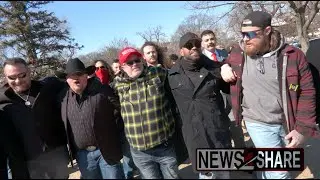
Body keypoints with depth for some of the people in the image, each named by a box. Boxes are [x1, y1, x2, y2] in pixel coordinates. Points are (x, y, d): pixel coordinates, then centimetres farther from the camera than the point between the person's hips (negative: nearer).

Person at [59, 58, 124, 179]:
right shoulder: (64, 96, 2)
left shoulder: (102, 90, -11)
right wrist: (71, 149, 13)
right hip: (82, 154, 4)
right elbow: (63, 124, 13)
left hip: (107, 151, -3)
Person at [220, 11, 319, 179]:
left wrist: (302, 129, -8)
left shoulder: (293, 55, -11)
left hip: (288, 122, 1)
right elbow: (227, 63, 17)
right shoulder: (237, 53, -6)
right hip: (258, 123, -1)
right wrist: (224, 67, -8)